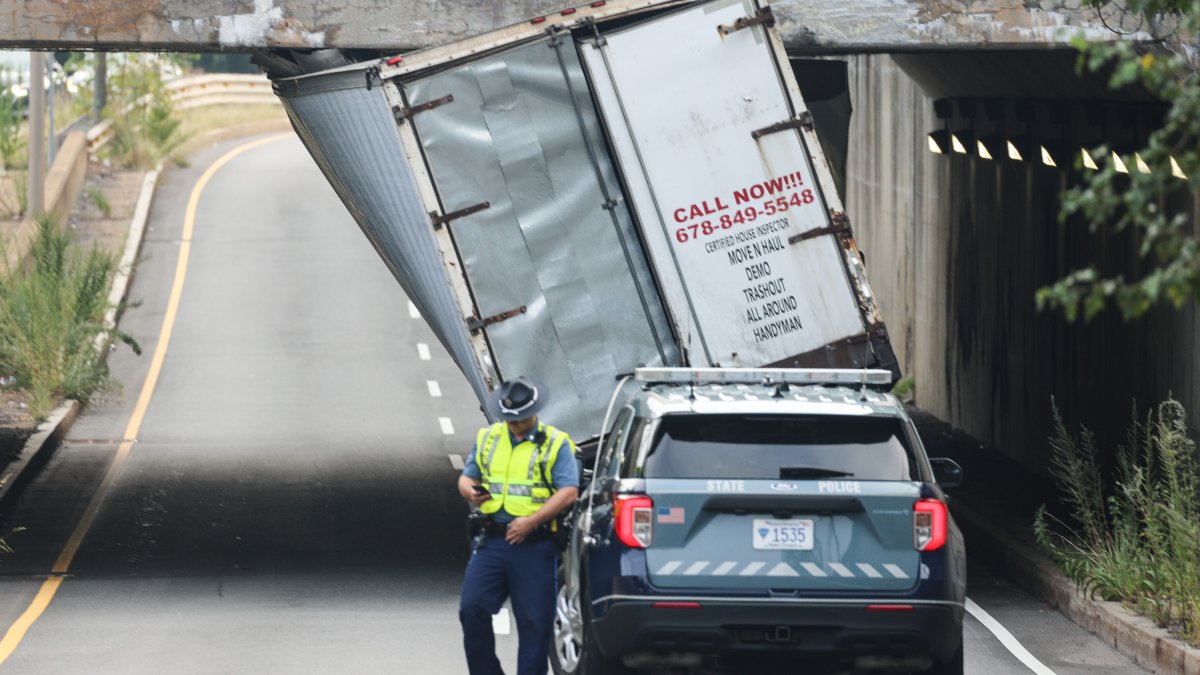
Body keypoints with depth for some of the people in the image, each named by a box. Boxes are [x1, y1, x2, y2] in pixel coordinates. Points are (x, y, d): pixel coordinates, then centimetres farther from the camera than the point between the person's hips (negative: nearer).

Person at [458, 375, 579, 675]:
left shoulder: (556, 444, 0)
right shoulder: (487, 438, 14)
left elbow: (569, 492, -8)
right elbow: (466, 476, 19)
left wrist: (531, 521, -17)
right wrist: (469, 490, -7)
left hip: (534, 547, -3)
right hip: (492, 541, 3)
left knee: (534, 622, -2)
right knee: (472, 608, -8)